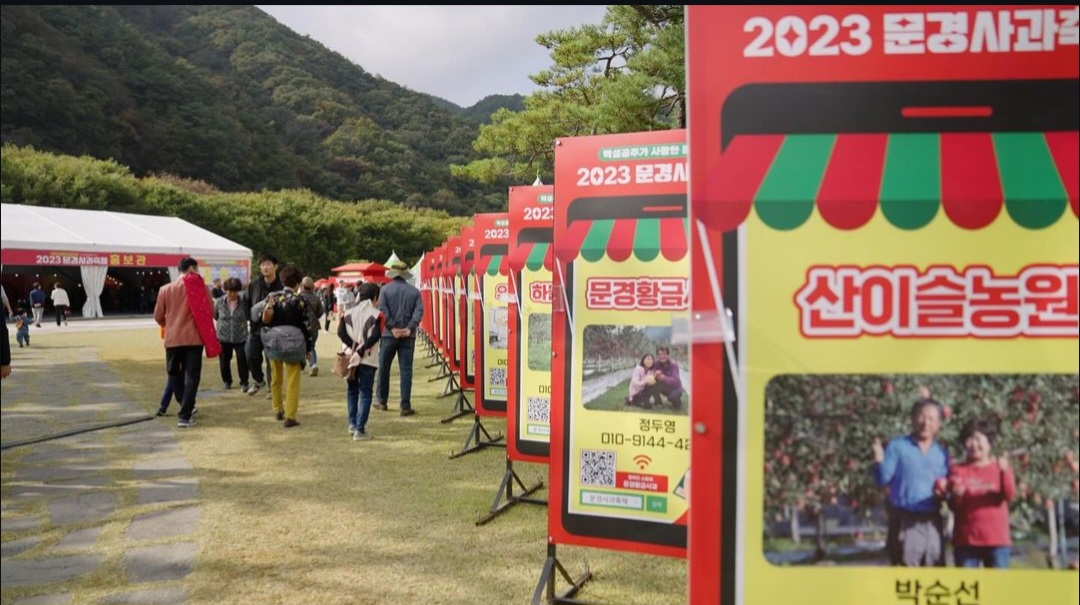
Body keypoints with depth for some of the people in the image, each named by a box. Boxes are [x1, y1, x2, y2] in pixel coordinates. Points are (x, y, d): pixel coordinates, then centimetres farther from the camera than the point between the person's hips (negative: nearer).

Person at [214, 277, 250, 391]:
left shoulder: (244, 301, -12)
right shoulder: (219, 302, -6)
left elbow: (249, 316, -1)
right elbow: (215, 315, 10)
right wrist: (224, 322, 6)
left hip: (240, 337, -2)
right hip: (223, 336, 2)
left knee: (242, 360, -1)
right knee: (224, 360, 13)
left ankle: (244, 383, 13)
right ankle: (226, 381, 32)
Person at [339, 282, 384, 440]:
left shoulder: (348, 313, 7)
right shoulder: (377, 315, -5)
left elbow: (341, 332, -6)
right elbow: (375, 336, -17)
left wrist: (352, 347, -8)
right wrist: (361, 351, -14)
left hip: (350, 358, 4)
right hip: (368, 360, -4)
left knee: (351, 391, 19)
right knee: (365, 393, 1)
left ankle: (352, 424, 20)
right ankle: (360, 429, -5)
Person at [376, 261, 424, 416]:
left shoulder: (386, 289, -1)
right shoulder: (414, 291, 3)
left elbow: (382, 310, -11)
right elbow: (419, 311, -7)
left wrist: (392, 328, -10)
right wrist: (409, 328, -11)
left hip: (389, 334, -1)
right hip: (408, 336, 1)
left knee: (383, 368, 14)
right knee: (406, 370, 2)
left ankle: (382, 401, 23)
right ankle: (405, 406, -2)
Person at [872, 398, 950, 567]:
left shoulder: (942, 453, 12)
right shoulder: (897, 446, 0)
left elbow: (947, 486, 15)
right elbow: (883, 479, -7)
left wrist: (944, 491, -7)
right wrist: (879, 461, -25)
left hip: (932, 523, 4)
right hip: (905, 522, -4)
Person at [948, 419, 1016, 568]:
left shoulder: (1001, 468, 6)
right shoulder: (958, 470, 5)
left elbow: (1010, 495, -10)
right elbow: (953, 506, 1)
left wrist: (1004, 472, -27)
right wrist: (956, 496, -21)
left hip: (997, 539, 0)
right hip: (966, 540, 0)